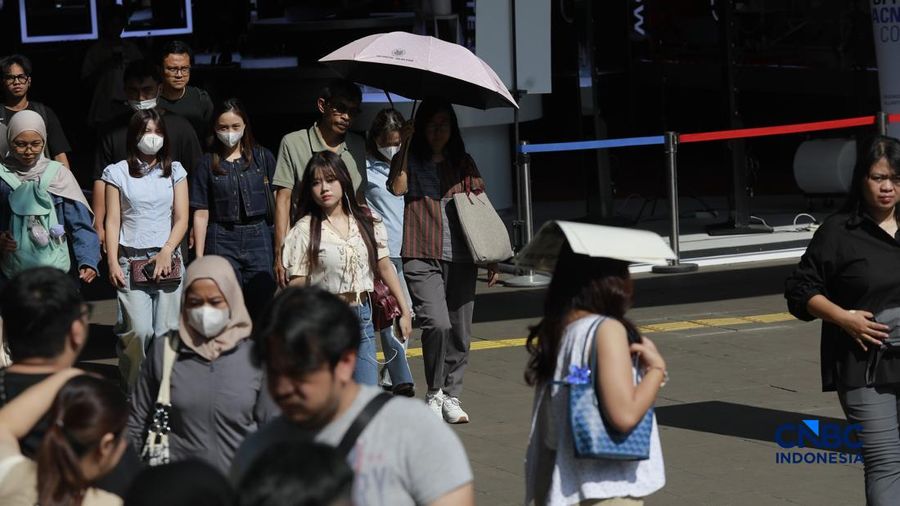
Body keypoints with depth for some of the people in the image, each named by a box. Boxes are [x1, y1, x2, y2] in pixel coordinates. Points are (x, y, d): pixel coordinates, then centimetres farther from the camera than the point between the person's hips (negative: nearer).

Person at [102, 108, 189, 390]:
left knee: (167, 331, -6)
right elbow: (113, 221, 4)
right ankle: (133, 388, 3)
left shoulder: (175, 171, 12)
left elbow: (181, 219, 7)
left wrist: (167, 251, -9)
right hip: (131, 261, -2)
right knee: (139, 330, -14)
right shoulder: (118, 172, 7)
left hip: (167, 258, 2)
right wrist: (112, 262, -6)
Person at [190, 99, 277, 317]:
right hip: (222, 241, -1)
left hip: (257, 236, 1)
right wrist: (199, 257, -2)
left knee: (263, 301, -2)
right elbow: (201, 213, 2)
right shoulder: (208, 164, 3)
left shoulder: (262, 157, 7)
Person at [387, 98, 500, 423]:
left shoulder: (463, 164, 16)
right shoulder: (410, 161, 8)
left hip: (461, 259, 4)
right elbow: (398, 188, -14)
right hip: (422, 258, -3)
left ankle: (451, 397, 17)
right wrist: (404, 145, -12)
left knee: (460, 333, 3)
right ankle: (434, 393, -1)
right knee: (437, 324, -19)